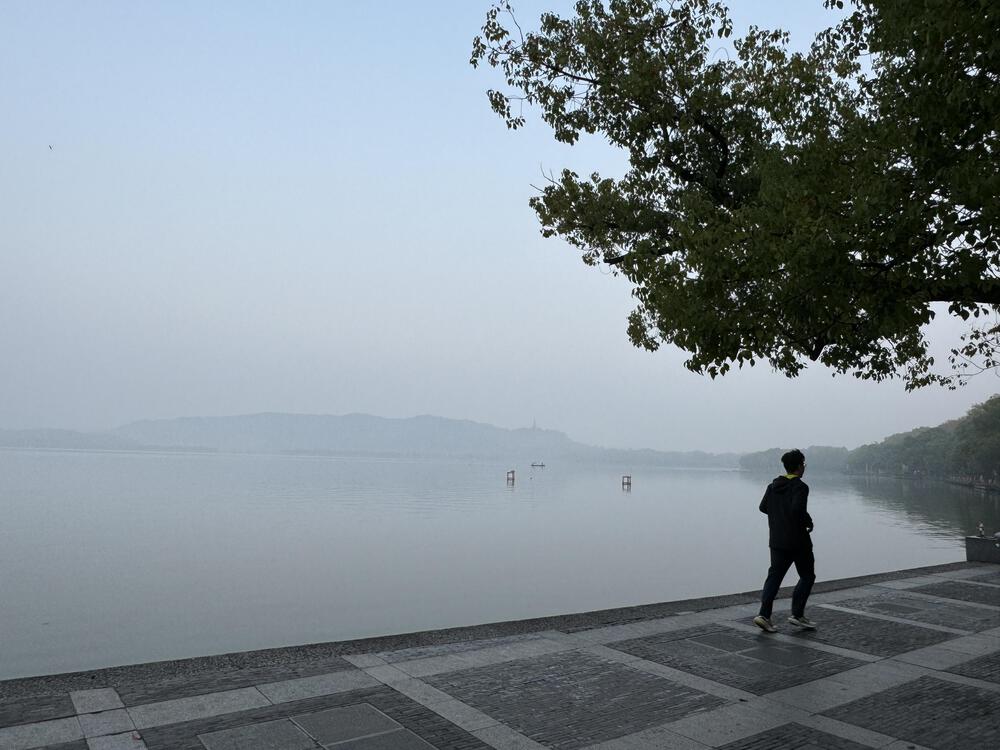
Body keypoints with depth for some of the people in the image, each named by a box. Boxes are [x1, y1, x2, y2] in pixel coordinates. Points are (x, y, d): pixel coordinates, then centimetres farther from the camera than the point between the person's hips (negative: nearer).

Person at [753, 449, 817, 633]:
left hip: (777, 540, 6)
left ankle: (764, 614, -6)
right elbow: (798, 509, -27)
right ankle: (797, 614, 8)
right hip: (798, 541, -6)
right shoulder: (800, 487, -14)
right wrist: (808, 522, -10)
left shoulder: (773, 486, 8)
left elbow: (763, 507, 11)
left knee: (774, 576, 5)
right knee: (807, 576, 12)